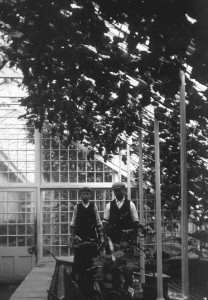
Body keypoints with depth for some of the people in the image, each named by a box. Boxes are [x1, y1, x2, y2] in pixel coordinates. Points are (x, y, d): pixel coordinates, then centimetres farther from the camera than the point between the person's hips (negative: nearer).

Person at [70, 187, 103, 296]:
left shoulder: (93, 207, 6)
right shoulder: (77, 207, 5)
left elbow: (98, 223, 7)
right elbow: (73, 224, 7)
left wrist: (100, 235, 0)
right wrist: (74, 235, -1)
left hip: (92, 237, 0)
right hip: (80, 237, 0)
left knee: (91, 261, 0)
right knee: (80, 261, -3)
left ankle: (90, 286, 8)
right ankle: (81, 285, 4)